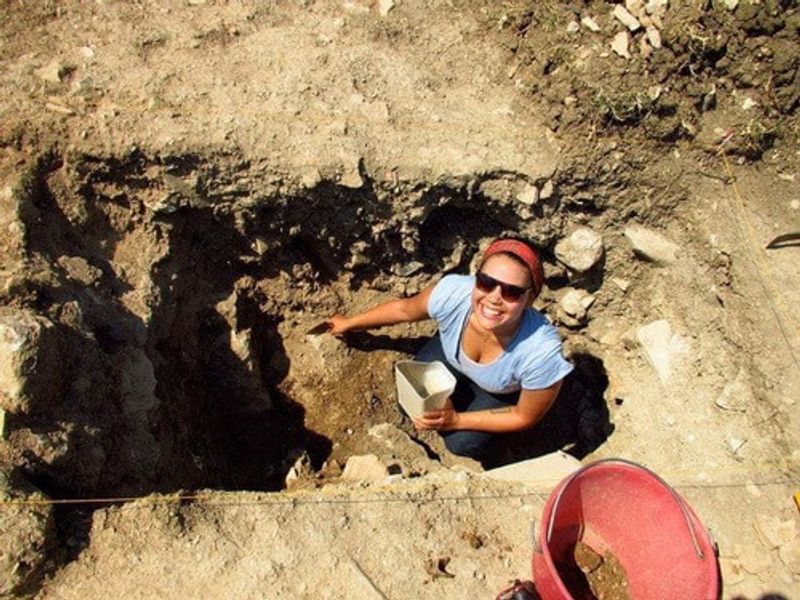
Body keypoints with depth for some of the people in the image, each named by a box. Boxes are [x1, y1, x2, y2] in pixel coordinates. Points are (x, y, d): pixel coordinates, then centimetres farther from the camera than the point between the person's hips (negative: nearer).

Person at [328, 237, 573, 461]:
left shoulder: (543, 352, -43)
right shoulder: (453, 291, -38)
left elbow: (525, 417, -21)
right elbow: (404, 308, -13)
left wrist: (457, 420, -23)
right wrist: (349, 323, 1)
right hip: (449, 356, 3)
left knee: (461, 443, -12)